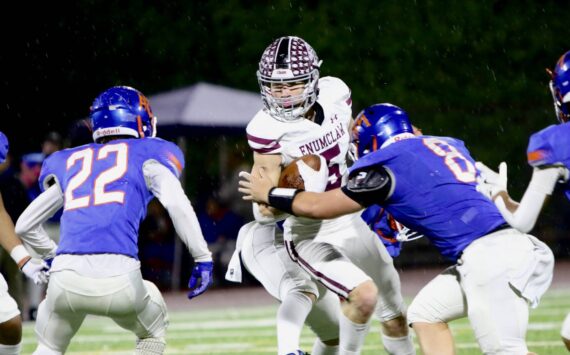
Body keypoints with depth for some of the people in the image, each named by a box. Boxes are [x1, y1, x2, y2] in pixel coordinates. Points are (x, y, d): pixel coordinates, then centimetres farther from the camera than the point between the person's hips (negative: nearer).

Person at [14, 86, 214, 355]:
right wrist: (203, 258, 5)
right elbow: (176, 202, -3)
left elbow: (24, 226, 30)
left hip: (65, 280, 2)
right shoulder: (148, 155, 15)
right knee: (153, 331, 30)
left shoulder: (68, 162, 25)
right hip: (118, 280, -2)